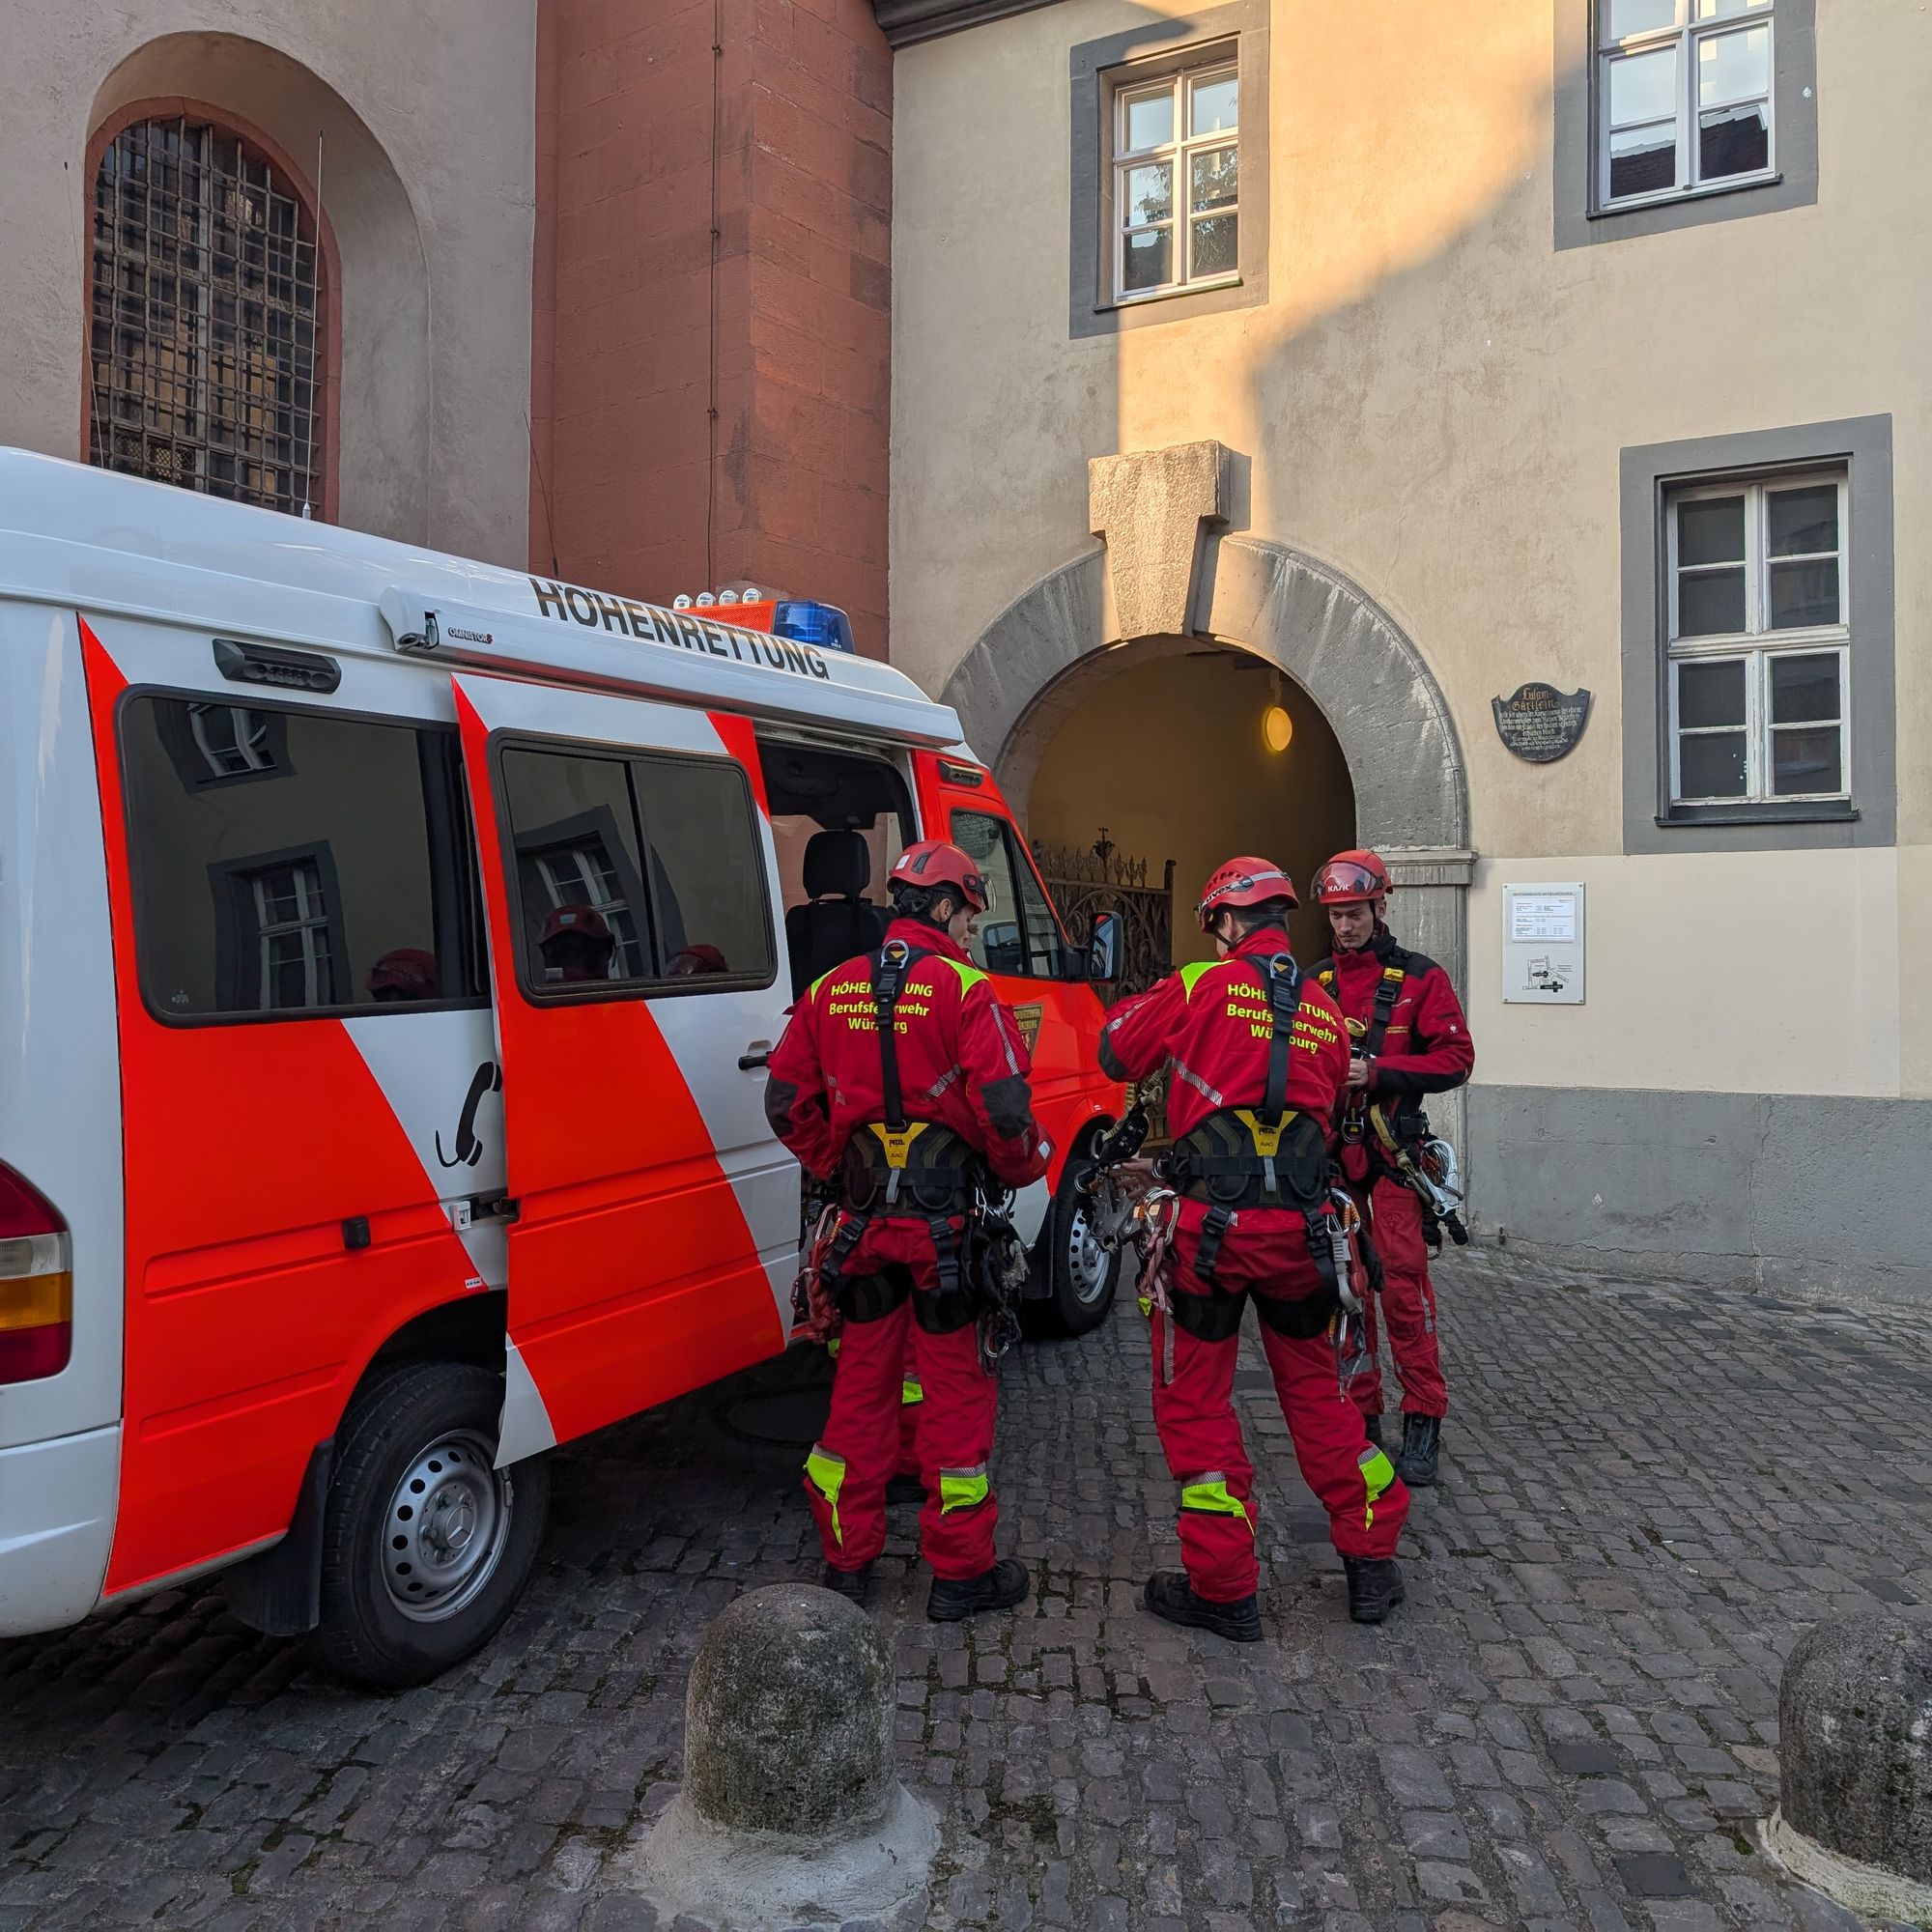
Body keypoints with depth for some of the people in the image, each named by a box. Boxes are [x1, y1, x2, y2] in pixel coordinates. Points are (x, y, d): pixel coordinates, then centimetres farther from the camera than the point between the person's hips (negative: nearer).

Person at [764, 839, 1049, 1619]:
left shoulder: (832, 991, 6)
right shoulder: (963, 990, -11)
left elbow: (787, 1102, 7)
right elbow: (1003, 1107, -17)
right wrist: (1025, 1167, 2)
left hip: (863, 1223, 5)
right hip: (944, 1225, -5)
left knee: (862, 1384, 16)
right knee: (954, 1388, 6)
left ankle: (846, 1558, 26)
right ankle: (960, 1571, 15)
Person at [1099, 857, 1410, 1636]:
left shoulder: (1199, 987, -6)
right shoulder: (1325, 1010, 9)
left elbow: (1116, 1053, 6)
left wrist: (1147, 1001, 24)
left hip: (1211, 1222, -5)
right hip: (1300, 1226, 5)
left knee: (1195, 1401, 8)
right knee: (1315, 1387, 21)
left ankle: (1223, 1587, 14)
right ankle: (1372, 1561, 28)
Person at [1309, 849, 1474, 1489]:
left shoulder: (1419, 978, 2)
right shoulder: (1312, 984, 13)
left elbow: (1455, 1057, -5)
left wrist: (1376, 1072, -14)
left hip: (1391, 1155, -4)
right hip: (1327, 1154, 4)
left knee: (1404, 1286, -6)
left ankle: (1423, 1424, 4)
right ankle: (1357, 1416, 18)